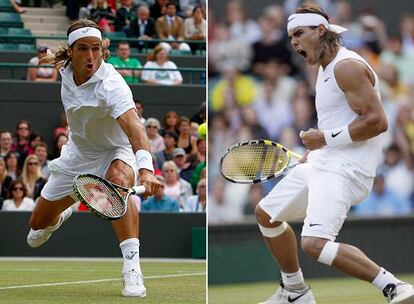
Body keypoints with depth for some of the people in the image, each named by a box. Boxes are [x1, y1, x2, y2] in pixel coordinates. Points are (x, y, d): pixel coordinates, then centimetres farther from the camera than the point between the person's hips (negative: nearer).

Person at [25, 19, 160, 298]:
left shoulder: (110, 84, -35)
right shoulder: (66, 71, -15)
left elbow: (133, 125, -52)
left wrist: (146, 168, -67)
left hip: (115, 152, -6)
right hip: (78, 152, 6)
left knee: (118, 179, -44)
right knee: (39, 223, 13)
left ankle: (132, 266, -45)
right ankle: (62, 214, 53)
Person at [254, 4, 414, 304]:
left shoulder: (347, 66, -15)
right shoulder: (326, 69, 17)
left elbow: (377, 121, -23)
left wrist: (326, 139, -20)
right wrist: (315, 152, 17)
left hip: (345, 170, -11)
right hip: (320, 164, 11)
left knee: (315, 243, -28)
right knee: (266, 214, 22)